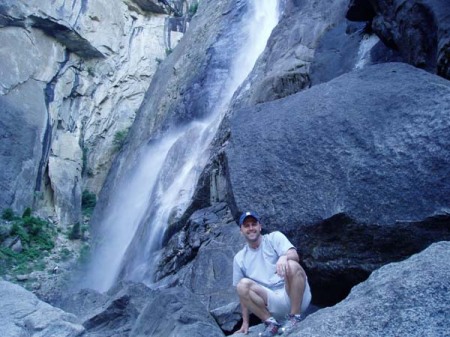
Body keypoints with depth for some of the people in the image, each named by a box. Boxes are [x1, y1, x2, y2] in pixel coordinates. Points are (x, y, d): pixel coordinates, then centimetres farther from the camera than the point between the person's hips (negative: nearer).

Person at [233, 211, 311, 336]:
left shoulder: (275, 237, 2)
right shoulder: (239, 258, 9)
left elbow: (295, 255, -16)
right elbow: (243, 294, 13)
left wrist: (284, 257, -40)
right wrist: (245, 322, 10)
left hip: (296, 297, -2)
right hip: (274, 304, 2)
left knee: (292, 265, -31)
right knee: (242, 285, -22)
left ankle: (295, 316, -17)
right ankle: (271, 322, -10)